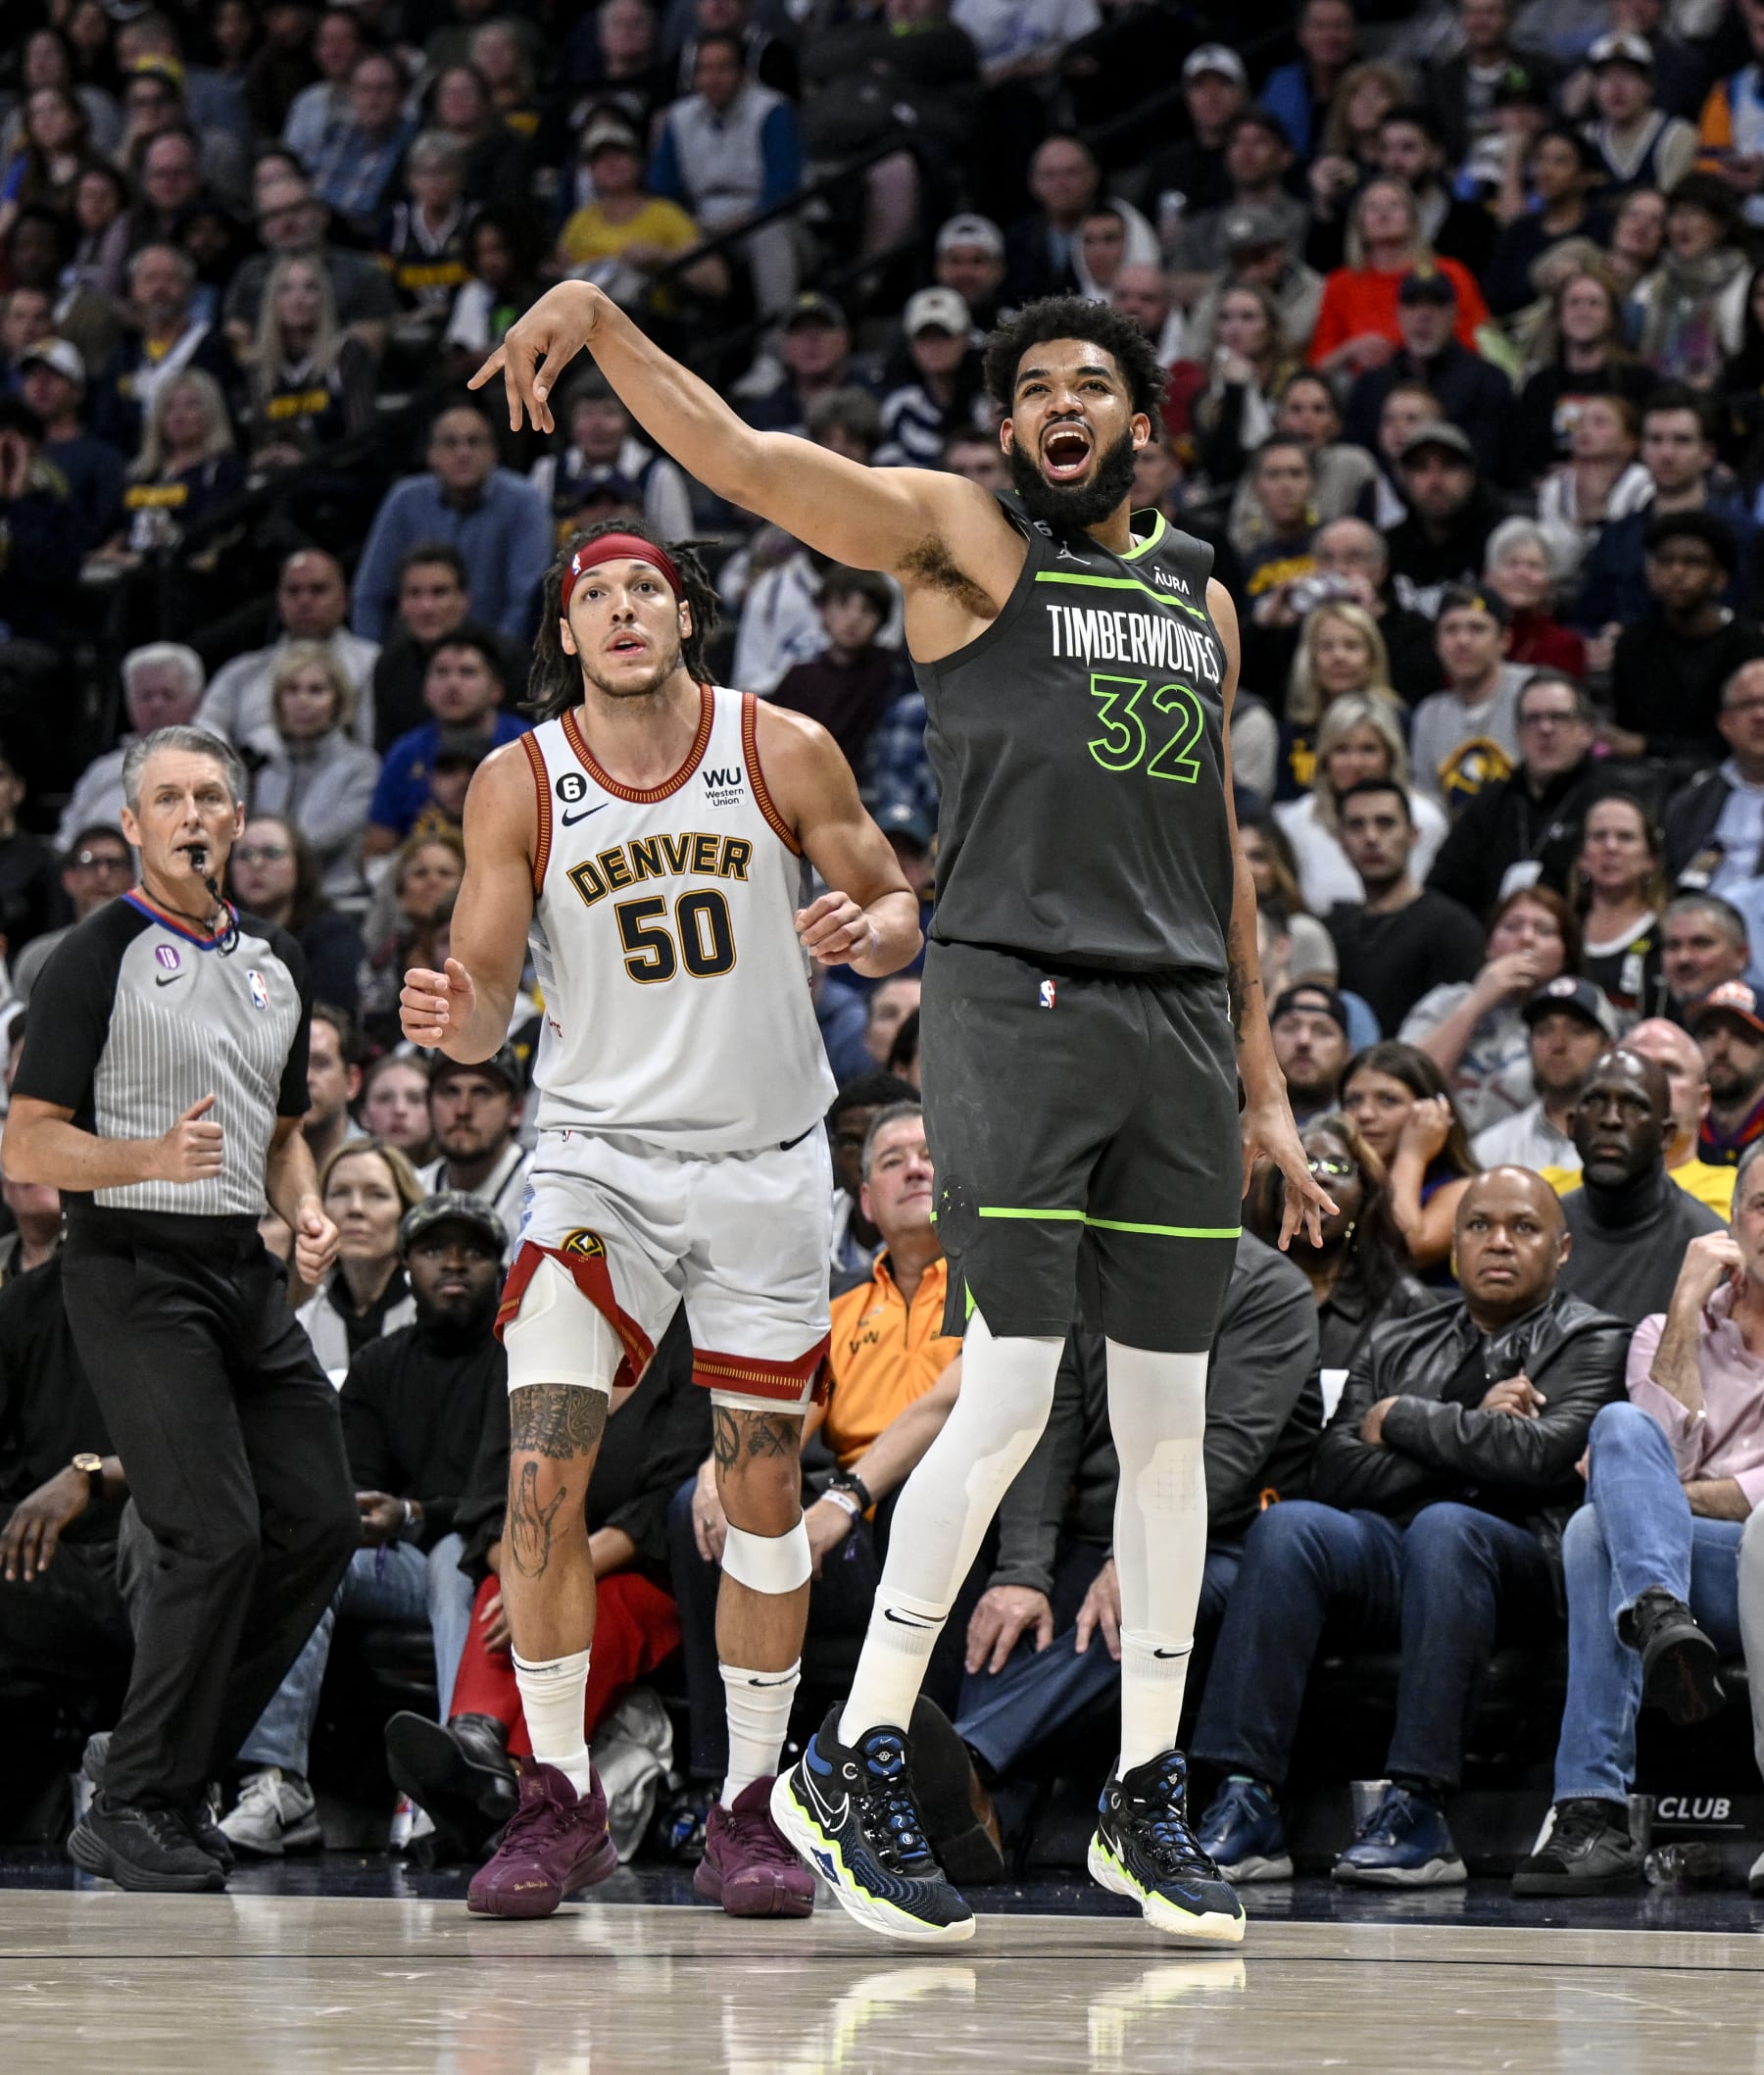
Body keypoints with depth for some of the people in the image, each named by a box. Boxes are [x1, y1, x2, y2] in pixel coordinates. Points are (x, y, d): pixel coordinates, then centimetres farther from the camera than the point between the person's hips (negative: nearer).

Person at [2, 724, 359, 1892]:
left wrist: (308, 1214, 6)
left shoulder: (276, 962, 16)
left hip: (247, 1273, 7)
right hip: (138, 1277, -7)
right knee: (218, 1536, -16)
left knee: (320, 1524, 3)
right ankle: (134, 1813, -8)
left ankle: (179, 1770, 13)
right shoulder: (100, 960, -5)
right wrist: (151, 1158, -23)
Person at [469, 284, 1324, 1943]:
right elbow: (739, 457, -10)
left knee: (1170, 1421, 7)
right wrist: (598, 316, -25)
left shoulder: (1201, 596, 19)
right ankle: (854, 1766, -5)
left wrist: (1263, 1083, 20)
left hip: (1180, 1024, 5)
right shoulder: (964, 539, 3)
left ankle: (1148, 1794, 15)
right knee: (1011, 1397, -13)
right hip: (1011, 1002, -5)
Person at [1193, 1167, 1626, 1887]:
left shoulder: (1590, 1342, 12)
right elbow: (1335, 1475, 7)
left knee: (1442, 1527, -36)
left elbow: (1541, 1453, -8)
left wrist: (1401, 1421, 2)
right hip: (1388, 1559, 4)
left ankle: (1417, 1807, -39)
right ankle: (1245, 1807, -33)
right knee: (1288, 1525, -26)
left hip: (1523, 1567, -4)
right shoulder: (1396, 1349, 24)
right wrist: (1467, 1433, -2)